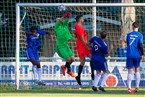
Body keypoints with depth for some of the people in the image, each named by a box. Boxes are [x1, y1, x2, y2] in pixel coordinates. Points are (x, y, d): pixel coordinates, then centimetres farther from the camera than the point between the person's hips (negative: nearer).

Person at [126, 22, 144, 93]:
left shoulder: (129, 35, 8)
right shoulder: (140, 35, -2)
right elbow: (140, 45, -10)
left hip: (129, 55, 1)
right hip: (137, 55, -1)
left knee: (130, 71, 0)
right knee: (137, 70, 14)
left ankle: (129, 87, -14)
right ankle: (137, 87, 12)